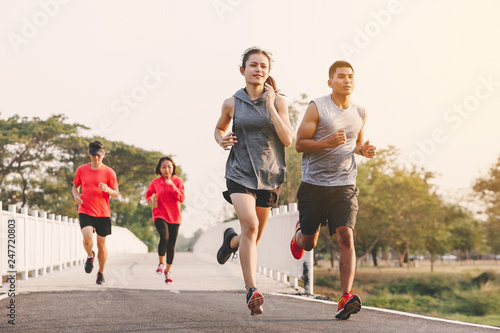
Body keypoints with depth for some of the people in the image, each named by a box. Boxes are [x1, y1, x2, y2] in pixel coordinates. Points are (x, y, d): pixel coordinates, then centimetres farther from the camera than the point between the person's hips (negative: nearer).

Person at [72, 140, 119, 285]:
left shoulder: (109, 172, -1)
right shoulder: (81, 170, 4)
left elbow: (116, 194, 2)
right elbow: (75, 186, 19)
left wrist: (108, 189, -20)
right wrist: (76, 196, -3)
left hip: (103, 213, 0)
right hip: (85, 211, 0)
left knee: (101, 244, 7)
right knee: (87, 237, -24)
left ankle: (101, 273, 28)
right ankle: (90, 256, 11)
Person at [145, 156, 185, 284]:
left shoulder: (178, 181, 1)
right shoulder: (155, 182, 3)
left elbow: (181, 198, -10)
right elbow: (148, 194, 21)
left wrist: (172, 186, -20)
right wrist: (151, 202, -1)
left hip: (174, 217, 2)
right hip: (160, 215, -1)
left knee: (171, 245, 4)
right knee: (164, 237, -28)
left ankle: (168, 270, 25)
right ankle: (161, 263, -4)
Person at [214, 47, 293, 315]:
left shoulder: (278, 102, 1)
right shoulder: (232, 103, 3)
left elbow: (288, 140, -9)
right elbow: (219, 128, 22)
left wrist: (270, 106, -14)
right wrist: (221, 140, -2)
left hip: (269, 175, 2)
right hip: (240, 173, -2)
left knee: (252, 238, 12)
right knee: (250, 224, -26)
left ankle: (232, 240, 49)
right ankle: (252, 291, -26)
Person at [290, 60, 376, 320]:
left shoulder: (360, 113, 10)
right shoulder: (317, 108, -5)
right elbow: (299, 144, -5)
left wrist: (363, 150, 2)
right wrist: (328, 142, -21)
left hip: (344, 185, 2)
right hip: (314, 183, -2)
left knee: (346, 237, -16)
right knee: (309, 244, 9)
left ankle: (346, 298, -19)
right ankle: (299, 232, 47)